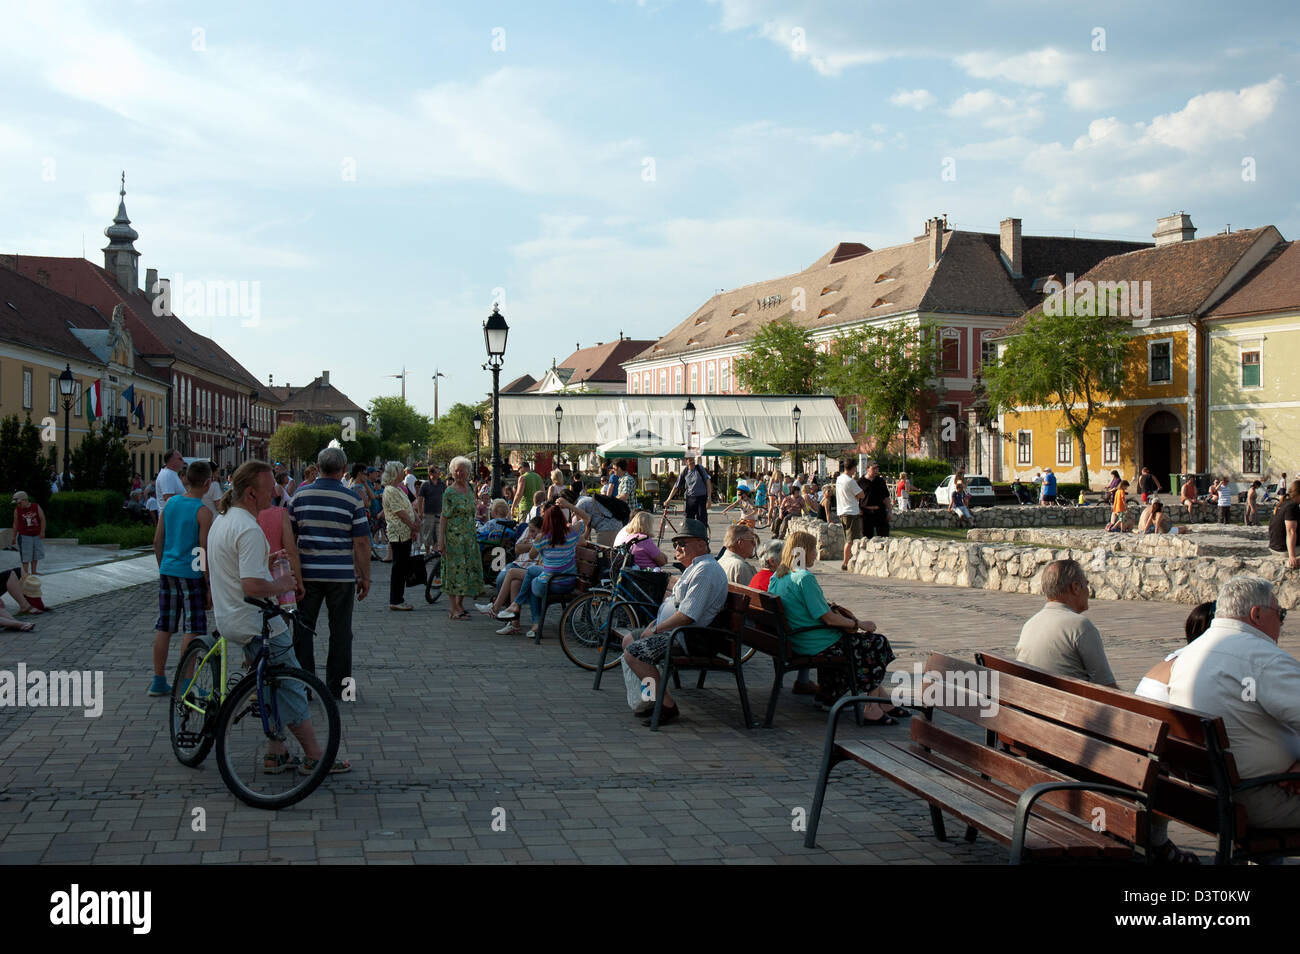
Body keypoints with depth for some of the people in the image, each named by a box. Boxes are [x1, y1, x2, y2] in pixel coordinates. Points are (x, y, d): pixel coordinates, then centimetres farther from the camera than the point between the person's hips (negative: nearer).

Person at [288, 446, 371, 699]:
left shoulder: (301, 495, 3)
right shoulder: (352, 498, -5)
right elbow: (362, 541, -7)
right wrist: (365, 577, 2)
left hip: (307, 572, 2)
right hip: (342, 574, -2)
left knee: (303, 630, 10)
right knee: (340, 632, 7)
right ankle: (337, 687, 12)